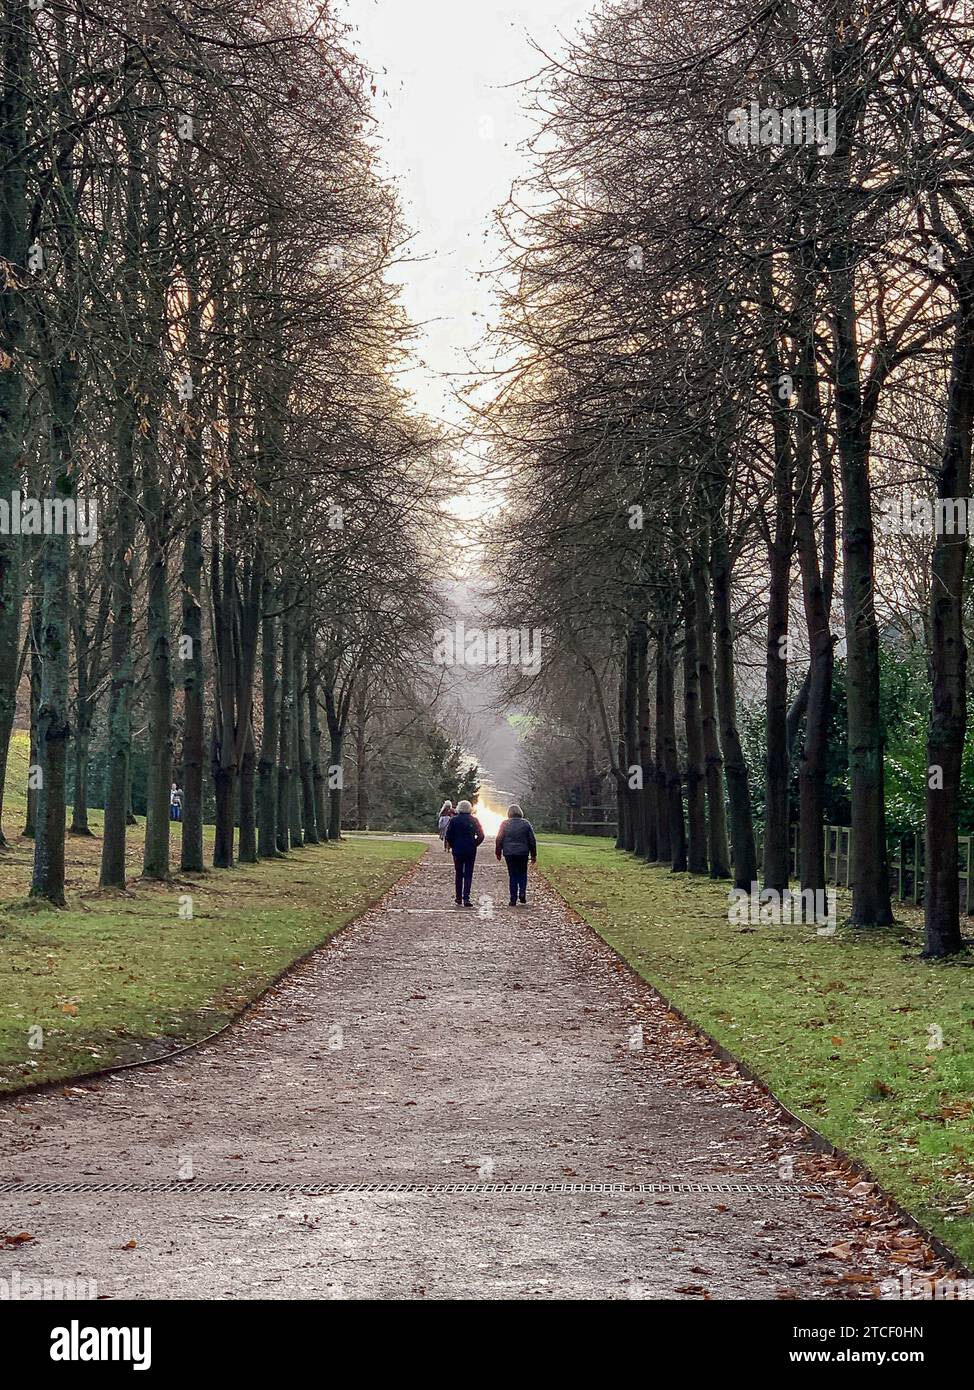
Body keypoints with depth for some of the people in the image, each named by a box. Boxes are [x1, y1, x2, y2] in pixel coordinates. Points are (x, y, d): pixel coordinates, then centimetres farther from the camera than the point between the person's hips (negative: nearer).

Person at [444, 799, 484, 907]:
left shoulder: (454, 820, -4)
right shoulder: (474, 820, -2)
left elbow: (448, 836, -6)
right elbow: (481, 835, -2)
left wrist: (452, 845, 9)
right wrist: (474, 844, 10)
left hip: (457, 850, 0)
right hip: (471, 851, 0)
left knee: (459, 874, 12)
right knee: (468, 875, 2)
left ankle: (459, 898, 14)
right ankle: (466, 898, -11)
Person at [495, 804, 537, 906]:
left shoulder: (504, 824, 1)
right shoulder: (526, 824, 2)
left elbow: (499, 839, 3)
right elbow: (532, 841, 4)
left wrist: (498, 853, 13)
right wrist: (533, 855, 10)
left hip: (509, 853, 0)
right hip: (523, 853, 0)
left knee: (512, 875, 5)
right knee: (522, 874, 14)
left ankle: (513, 899, 2)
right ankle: (522, 893, -6)